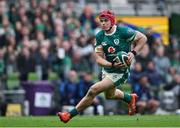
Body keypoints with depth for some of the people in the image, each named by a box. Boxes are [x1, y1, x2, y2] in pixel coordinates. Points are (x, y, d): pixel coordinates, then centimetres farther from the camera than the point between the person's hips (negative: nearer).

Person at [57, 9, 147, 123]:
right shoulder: (99, 36, -5)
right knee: (109, 95, 30)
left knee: (93, 90, -17)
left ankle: (70, 115, -7)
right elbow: (99, 58, -9)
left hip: (121, 72, -7)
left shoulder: (123, 32, -19)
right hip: (107, 70, 7)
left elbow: (143, 38, -8)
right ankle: (130, 98, 59)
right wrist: (112, 64, -28)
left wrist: (133, 53, -21)